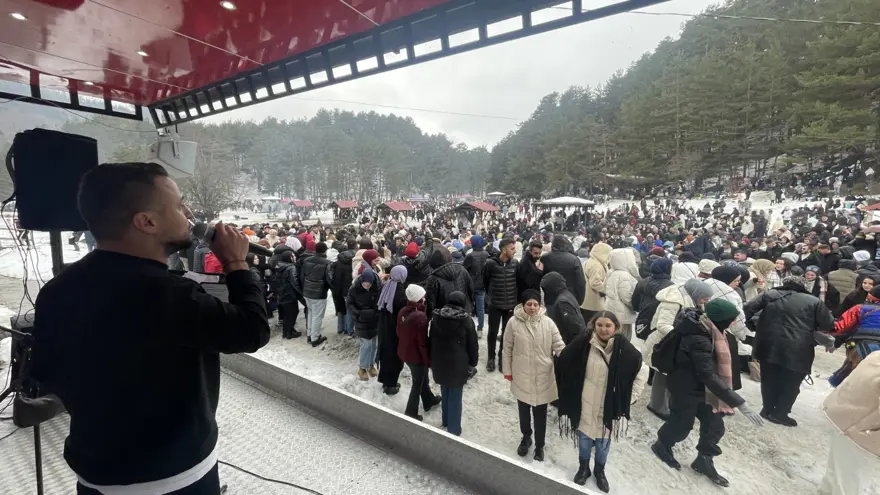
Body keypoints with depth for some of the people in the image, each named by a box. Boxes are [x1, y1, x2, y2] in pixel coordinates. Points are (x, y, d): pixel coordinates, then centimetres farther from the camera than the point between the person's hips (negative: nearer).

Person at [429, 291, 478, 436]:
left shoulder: (436, 317, -2)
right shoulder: (466, 320, -13)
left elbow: (430, 340, 6)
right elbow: (472, 344, -7)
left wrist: (432, 360, 17)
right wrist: (473, 362, 8)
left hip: (439, 363, 4)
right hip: (458, 364, -4)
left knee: (445, 393, 22)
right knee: (455, 396, 9)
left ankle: (446, 422, 40)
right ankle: (453, 430, 19)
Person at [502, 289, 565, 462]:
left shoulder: (548, 323, -12)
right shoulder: (513, 322, -13)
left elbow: (559, 346, -6)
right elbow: (507, 349, -4)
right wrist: (507, 370, 1)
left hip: (543, 377, 0)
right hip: (521, 376, 0)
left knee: (540, 414, 16)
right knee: (524, 411, 22)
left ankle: (539, 446, 40)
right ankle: (526, 437, 49)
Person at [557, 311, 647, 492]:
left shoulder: (624, 348, -16)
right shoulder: (583, 343, -18)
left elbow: (642, 371, -1)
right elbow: (564, 361, -6)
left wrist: (631, 396, -1)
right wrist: (569, 391, -3)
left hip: (608, 405, 0)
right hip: (585, 403, 0)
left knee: (603, 441, 20)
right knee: (584, 437, 18)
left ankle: (600, 470, 46)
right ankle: (584, 467, 44)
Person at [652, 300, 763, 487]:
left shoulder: (702, 327, -7)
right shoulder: (699, 341, -36)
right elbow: (710, 377, -37)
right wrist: (740, 404, -36)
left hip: (699, 387, 8)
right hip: (685, 389, -8)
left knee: (715, 425, 16)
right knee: (682, 424, 13)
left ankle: (704, 461, 36)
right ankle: (661, 446, 42)